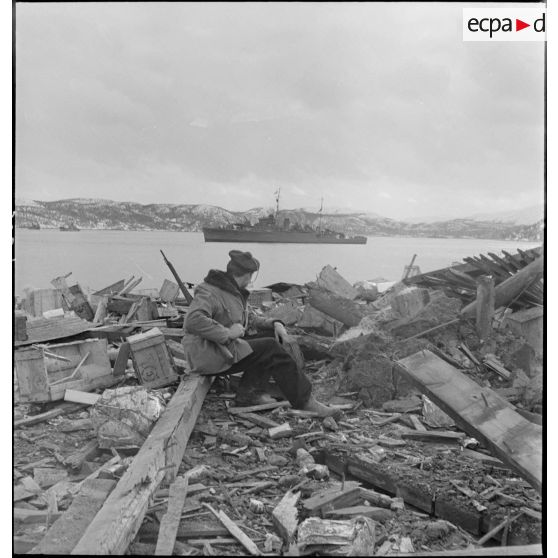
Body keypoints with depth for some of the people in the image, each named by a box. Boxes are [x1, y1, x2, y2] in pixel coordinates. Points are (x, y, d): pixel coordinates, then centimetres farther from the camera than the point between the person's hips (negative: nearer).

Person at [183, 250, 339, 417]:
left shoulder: (235, 293, 15)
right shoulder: (209, 292, -15)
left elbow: (250, 318, 22)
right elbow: (193, 321, -31)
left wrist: (274, 323, 3)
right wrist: (227, 333, -28)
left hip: (225, 347, 10)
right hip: (208, 355, -10)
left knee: (271, 336, 1)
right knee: (269, 348, -17)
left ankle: (249, 395, -5)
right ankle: (304, 401, -10)